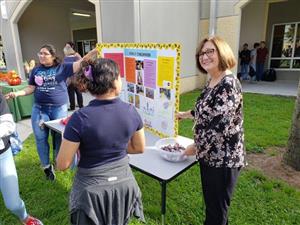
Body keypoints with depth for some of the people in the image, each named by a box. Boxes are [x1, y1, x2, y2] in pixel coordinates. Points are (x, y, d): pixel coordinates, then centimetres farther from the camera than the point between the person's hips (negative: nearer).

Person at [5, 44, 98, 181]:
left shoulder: (62, 68, -2)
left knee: (60, 136, 10)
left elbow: (81, 63, -12)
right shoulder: (36, 70, 8)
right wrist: (17, 93, -6)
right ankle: (47, 166, 26)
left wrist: (95, 51, -22)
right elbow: (31, 88, 10)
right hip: (39, 109, 3)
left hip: (59, 108, -3)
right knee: (40, 138, 8)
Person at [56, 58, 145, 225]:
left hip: (93, 190, -2)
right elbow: (139, 148, 2)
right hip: (123, 183, 3)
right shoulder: (131, 111, -12)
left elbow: (62, 164, -15)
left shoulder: (80, 118, -22)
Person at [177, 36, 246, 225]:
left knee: (217, 209, 12)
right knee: (210, 202, 25)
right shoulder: (211, 82, 6)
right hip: (209, 154, 9)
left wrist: (196, 147, -14)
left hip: (223, 159, -9)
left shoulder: (229, 84, -23)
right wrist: (184, 114, 32)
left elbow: (219, 126, -26)